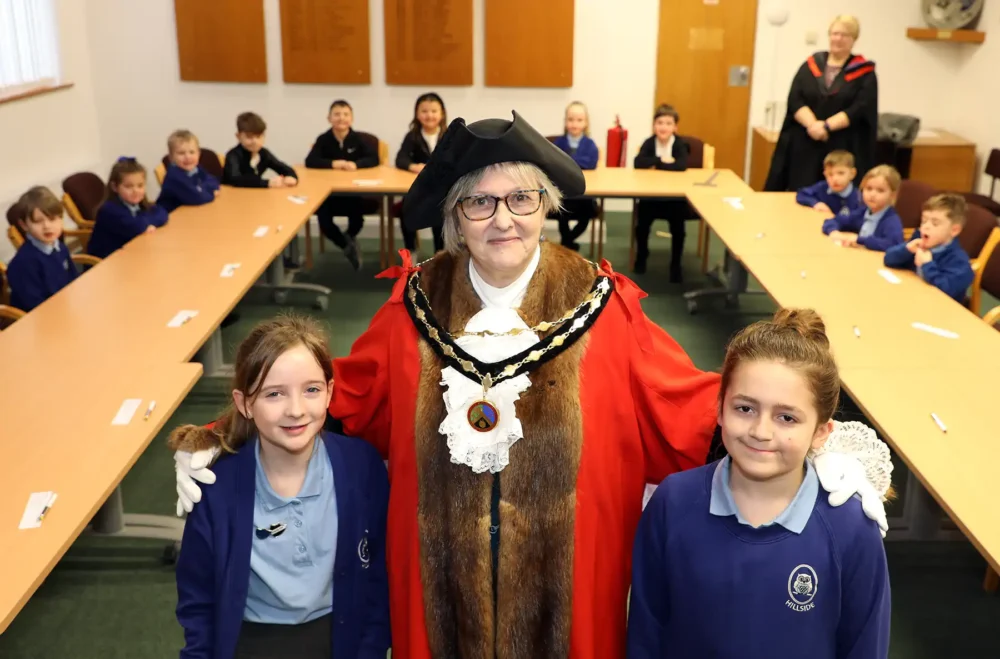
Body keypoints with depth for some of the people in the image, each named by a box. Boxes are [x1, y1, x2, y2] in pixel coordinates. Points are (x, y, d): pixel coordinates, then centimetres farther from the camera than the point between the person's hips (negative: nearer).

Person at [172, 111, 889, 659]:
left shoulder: (602, 308, -10)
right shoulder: (416, 306, -5)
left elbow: (692, 404, -9)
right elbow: (342, 397, 2)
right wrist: (222, 440, -4)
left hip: (562, 583, -1)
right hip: (445, 583, 2)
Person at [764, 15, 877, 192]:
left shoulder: (865, 73, 3)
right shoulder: (811, 65, 9)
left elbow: (860, 109, -9)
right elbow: (794, 100, -2)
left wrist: (827, 126, -20)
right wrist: (812, 124, -18)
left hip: (843, 150, -2)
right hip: (805, 146, 2)